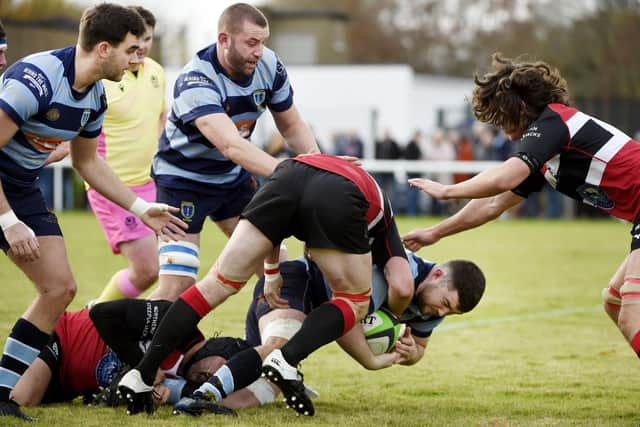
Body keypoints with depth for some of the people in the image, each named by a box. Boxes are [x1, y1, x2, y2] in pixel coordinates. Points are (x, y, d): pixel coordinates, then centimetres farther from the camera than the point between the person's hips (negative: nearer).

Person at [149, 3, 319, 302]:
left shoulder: (269, 66, -12)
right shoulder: (196, 80, -32)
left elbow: (291, 126, 3)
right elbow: (231, 145, -45)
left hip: (233, 177, 7)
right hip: (183, 179, -7)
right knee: (177, 287, -15)